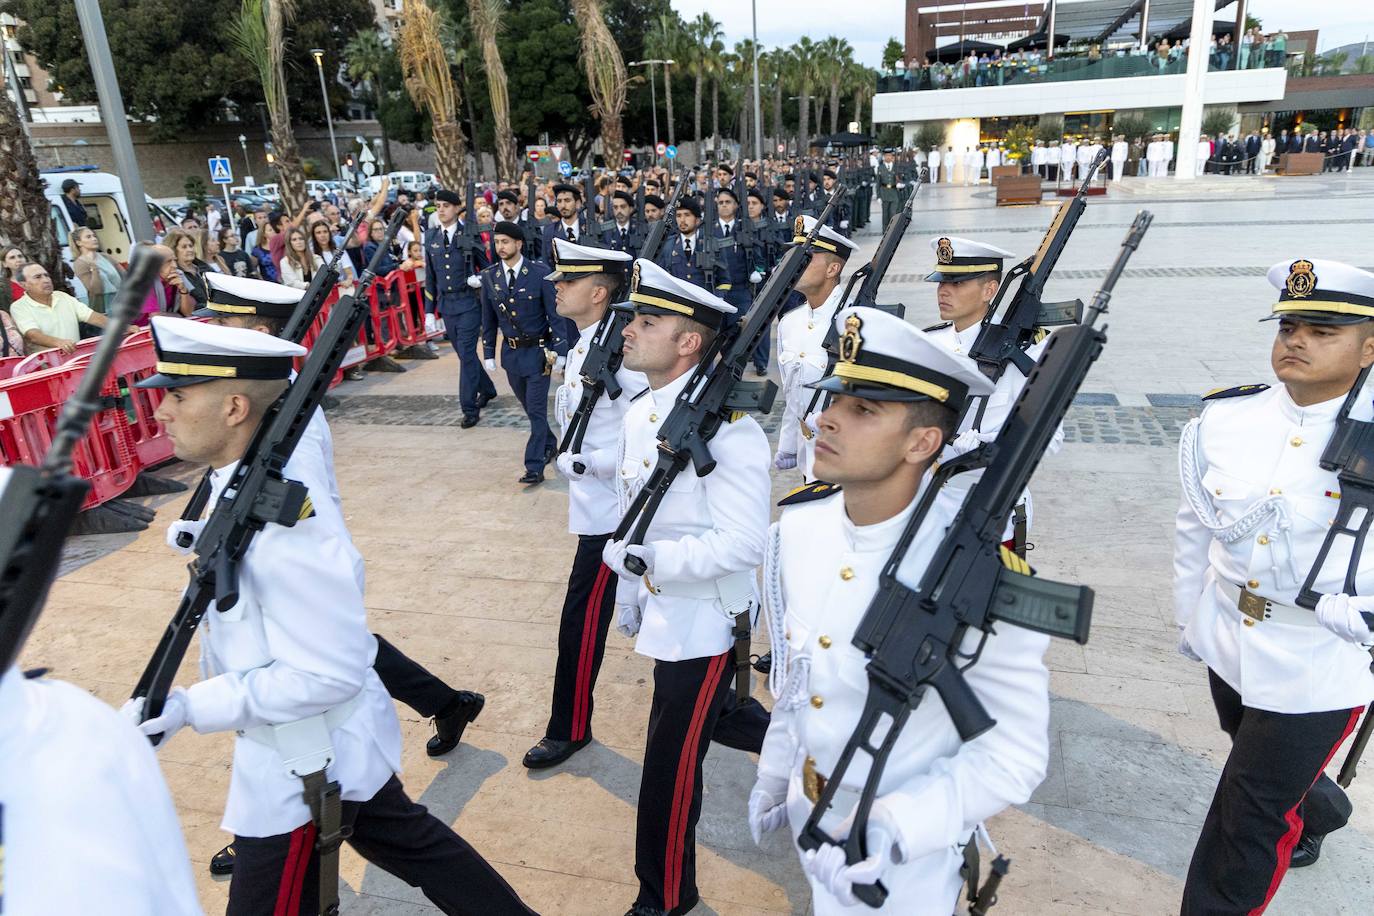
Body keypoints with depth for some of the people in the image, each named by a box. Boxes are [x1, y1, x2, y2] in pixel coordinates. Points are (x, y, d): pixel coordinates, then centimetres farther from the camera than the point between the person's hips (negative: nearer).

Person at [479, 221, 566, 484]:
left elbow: (554, 314, -11)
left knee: (537, 409, -4)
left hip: (537, 350, -5)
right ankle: (549, 445, 39)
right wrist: (488, 353, 8)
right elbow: (489, 319, 8)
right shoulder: (490, 277, 0)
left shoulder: (540, 272, -13)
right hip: (511, 351, 5)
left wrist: (560, 351, -14)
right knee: (528, 406, 18)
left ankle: (534, 467, 2)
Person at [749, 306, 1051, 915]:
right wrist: (773, 777, 15)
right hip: (808, 822, 5)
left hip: (908, 867, -5)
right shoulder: (796, 528, -11)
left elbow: (1015, 752, -19)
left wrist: (892, 831, -30)